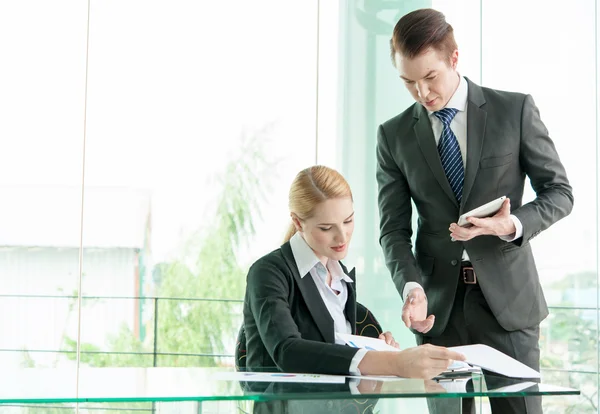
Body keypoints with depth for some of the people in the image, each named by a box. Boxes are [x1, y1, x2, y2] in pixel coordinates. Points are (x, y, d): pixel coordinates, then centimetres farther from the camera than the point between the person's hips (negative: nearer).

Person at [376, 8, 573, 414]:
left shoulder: (515, 110, 0)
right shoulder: (394, 135, 5)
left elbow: (559, 192, 4)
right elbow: (394, 229, 4)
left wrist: (513, 225, -16)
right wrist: (412, 287, -15)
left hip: (507, 296, -2)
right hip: (439, 302, 2)